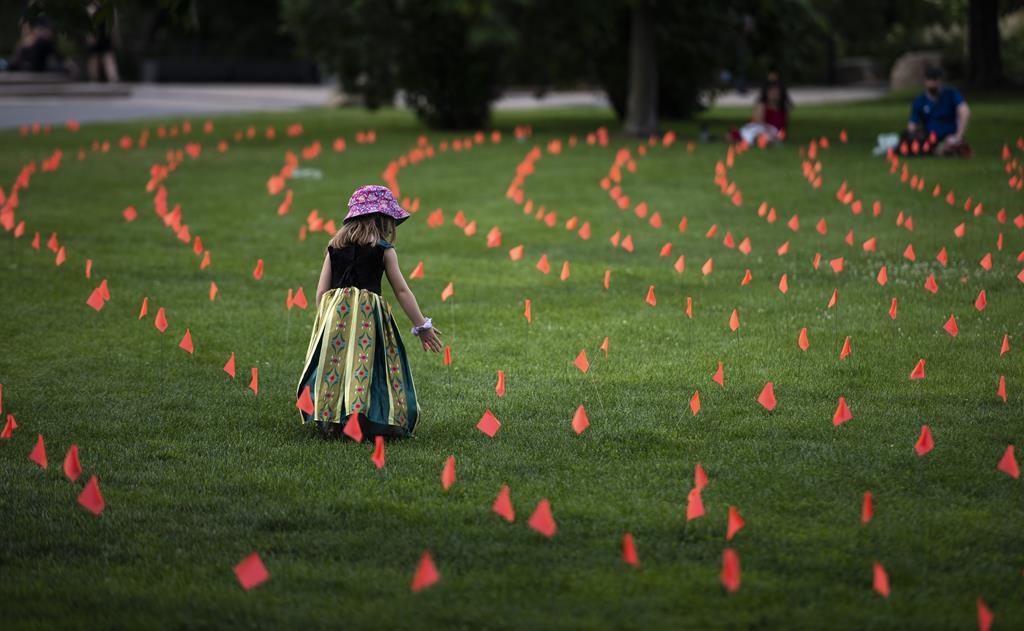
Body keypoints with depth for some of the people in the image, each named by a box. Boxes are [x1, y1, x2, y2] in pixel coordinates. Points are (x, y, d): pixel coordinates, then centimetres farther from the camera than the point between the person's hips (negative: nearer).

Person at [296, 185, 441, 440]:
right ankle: (361, 417, -14)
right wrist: (422, 326, 11)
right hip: (367, 314, -4)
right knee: (365, 364, -5)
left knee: (332, 366, 4)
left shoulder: (334, 247, 12)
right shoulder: (383, 250, 3)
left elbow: (321, 291, 9)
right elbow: (402, 291, 5)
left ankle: (329, 421, 0)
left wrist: (325, 319, 21)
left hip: (333, 314, 4)